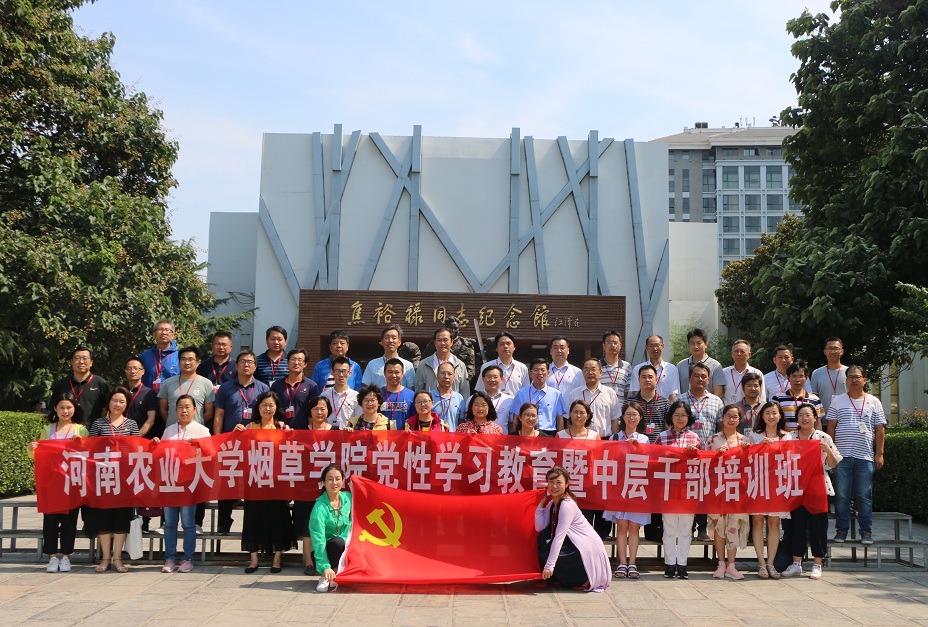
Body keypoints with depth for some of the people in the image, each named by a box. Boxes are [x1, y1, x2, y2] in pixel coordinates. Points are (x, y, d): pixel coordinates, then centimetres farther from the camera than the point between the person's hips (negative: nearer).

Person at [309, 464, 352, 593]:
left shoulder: (348, 497, -4)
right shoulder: (320, 507, -20)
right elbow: (319, 539, -25)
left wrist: (347, 540, -11)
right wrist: (325, 567, -32)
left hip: (344, 547, 5)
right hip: (325, 550, -5)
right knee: (337, 542, -34)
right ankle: (326, 577, -14)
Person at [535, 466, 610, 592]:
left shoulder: (567, 505, -22)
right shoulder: (551, 504, 6)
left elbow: (559, 536, -27)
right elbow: (540, 528, -1)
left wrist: (549, 566, -30)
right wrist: (541, 504, -3)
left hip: (589, 549, -9)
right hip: (574, 544, 9)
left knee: (546, 557, -16)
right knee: (543, 536, 1)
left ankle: (584, 581, 0)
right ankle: (555, 578, 11)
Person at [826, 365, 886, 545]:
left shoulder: (873, 402, 9)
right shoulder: (837, 401, 8)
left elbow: (880, 429, 8)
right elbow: (831, 427, 7)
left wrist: (879, 454, 2)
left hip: (865, 456, 0)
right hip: (842, 456, 0)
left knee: (865, 496, 4)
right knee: (841, 496, 2)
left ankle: (866, 532, 12)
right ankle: (841, 530, 10)